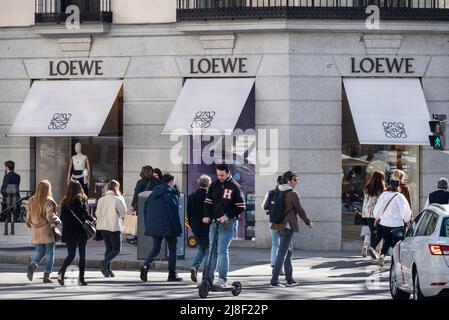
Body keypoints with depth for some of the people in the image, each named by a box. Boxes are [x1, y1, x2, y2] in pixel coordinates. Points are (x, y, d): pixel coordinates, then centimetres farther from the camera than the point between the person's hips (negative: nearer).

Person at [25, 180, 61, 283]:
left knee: (39, 252, 14)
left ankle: (32, 265, -13)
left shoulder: (32, 201, 4)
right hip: (47, 232, -5)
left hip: (36, 232, 5)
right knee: (50, 254, 5)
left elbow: (28, 216, 9)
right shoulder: (48, 201, -13)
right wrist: (58, 221, 0)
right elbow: (50, 217, -18)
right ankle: (46, 275, 2)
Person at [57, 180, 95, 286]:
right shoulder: (82, 199, -8)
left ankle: (61, 272, -16)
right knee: (82, 255, 8)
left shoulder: (65, 201, 3)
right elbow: (86, 214, -15)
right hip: (81, 231, -3)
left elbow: (62, 218, 4)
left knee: (70, 255, 8)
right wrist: (92, 219, 3)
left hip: (68, 232, 3)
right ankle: (81, 279, 7)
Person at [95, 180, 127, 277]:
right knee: (116, 249, 1)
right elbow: (123, 212, -5)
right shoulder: (117, 199, -12)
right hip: (114, 227, -6)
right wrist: (122, 200, 4)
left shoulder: (101, 200, 4)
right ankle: (105, 262, -21)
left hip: (102, 226, 6)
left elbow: (97, 213, 9)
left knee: (108, 248, 15)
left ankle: (107, 269, 10)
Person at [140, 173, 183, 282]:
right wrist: (177, 227, -12)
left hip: (154, 226, 6)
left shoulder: (154, 193, 11)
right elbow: (172, 210, -16)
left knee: (155, 248, 12)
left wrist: (148, 226, 17)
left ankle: (145, 266, -14)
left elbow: (146, 207, 13)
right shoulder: (170, 193, -11)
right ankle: (172, 274, 6)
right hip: (168, 226, -6)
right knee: (172, 249, 6)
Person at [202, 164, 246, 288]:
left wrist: (228, 215, -15)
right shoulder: (214, 185, 9)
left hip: (227, 223, -5)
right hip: (214, 222, 5)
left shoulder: (235, 187, -6)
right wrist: (206, 215, -3)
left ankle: (223, 279, -11)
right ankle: (209, 277, 12)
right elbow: (208, 202, 13)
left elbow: (241, 207, -5)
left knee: (222, 250, -12)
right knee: (212, 250, 7)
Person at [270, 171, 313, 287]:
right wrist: (308, 222, 5)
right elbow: (300, 210, -8)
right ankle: (274, 280, -10)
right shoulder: (293, 194, -12)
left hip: (279, 225, 9)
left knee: (289, 251, 18)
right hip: (287, 226, -9)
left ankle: (290, 279, 22)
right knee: (282, 253, -7)